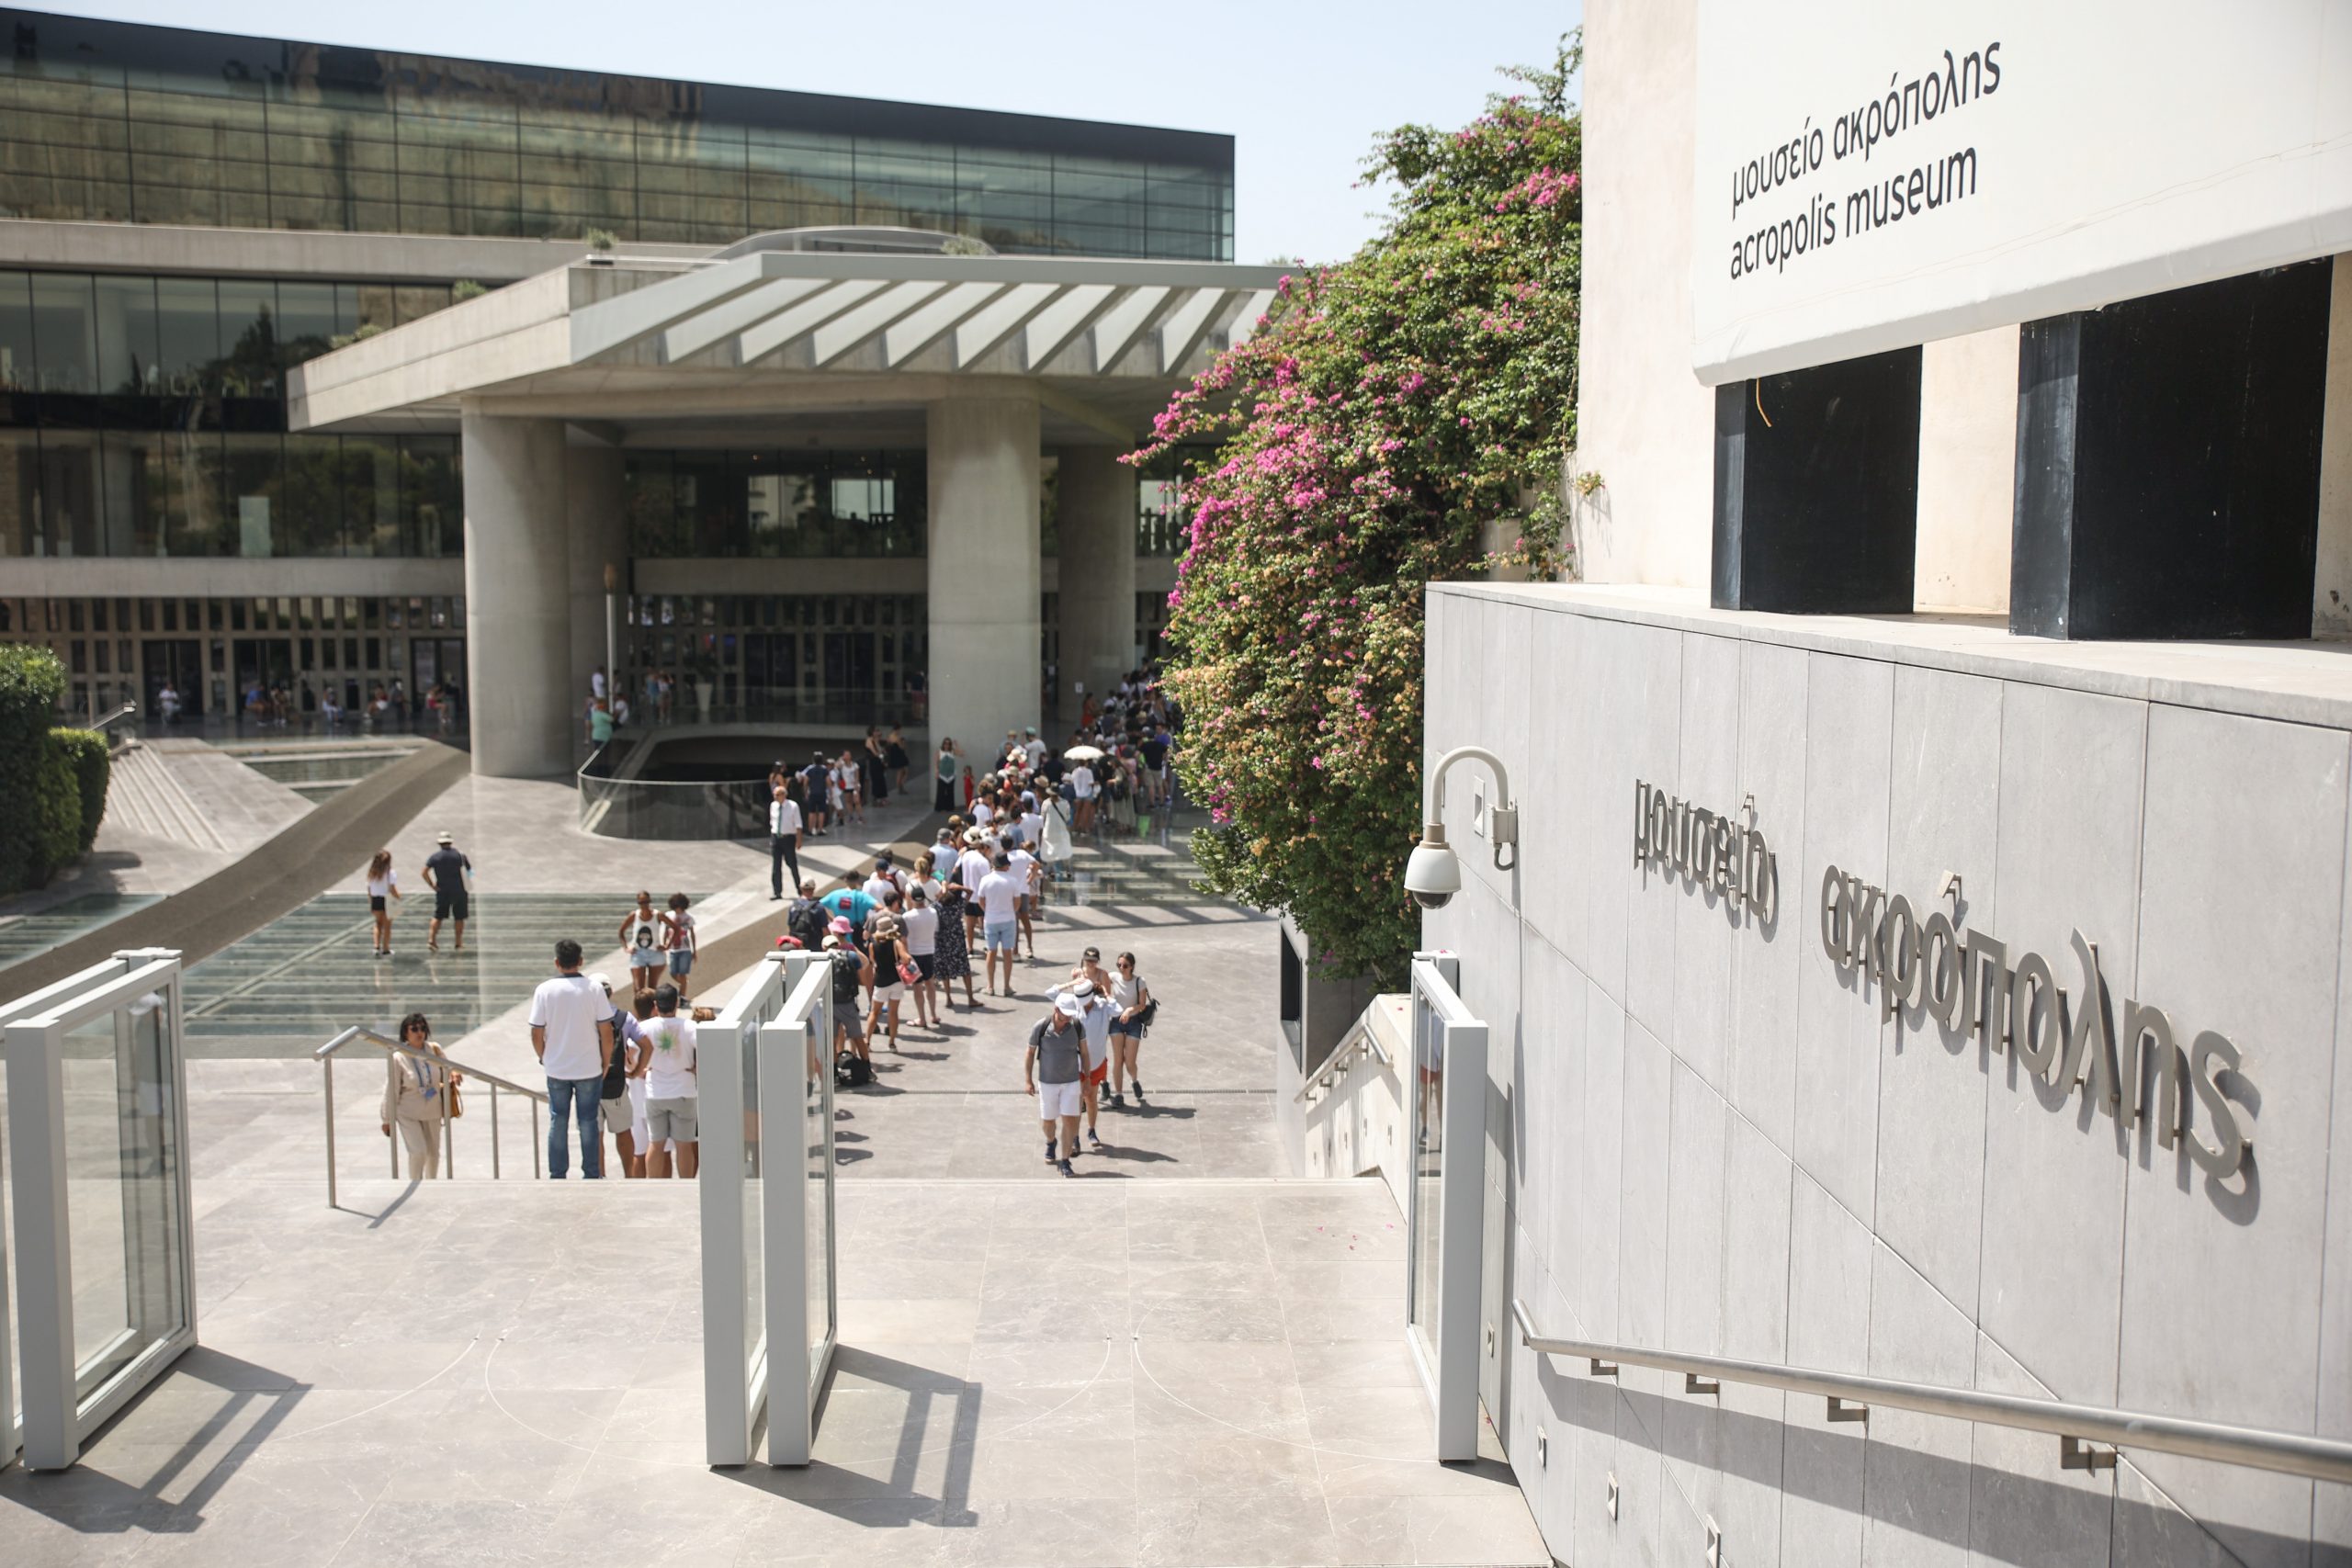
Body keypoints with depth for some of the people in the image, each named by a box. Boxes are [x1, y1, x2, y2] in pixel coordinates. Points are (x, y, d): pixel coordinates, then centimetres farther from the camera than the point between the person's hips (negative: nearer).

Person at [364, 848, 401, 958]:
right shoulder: (390, 873, -13)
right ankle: (385, 950, 14)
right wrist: (398, 897, -1)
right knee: (387, 926, 10)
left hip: (375, 900, 4)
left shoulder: (372, 873, 1)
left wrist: (370, 904, 12)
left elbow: (369, 889, 4)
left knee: (378, 923, 24)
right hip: (386, 900, -4)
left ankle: (377, 947, 12)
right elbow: (392, 889, -20)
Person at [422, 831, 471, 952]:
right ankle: (458, 944, 7)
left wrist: (432, 886, -4)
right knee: (459, 918, 6)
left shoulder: (434, 857, -2)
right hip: (459, 891, 0)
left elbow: (424, 873, -12)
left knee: (437, 917, 8)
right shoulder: (459, 854, -1)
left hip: (442, 891, 1)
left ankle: (431, 940, -2)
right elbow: (469, 869, 2)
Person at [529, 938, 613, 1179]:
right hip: (589, 1068, -1)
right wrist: (606, 1063, 4)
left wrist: (543, 1058, 12)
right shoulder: (593, 989, -10)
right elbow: (606, 1032, -9)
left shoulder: (544, 990, -8)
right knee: (588, 1123, 8)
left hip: (556, 1069, 1)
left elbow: (536, 1034, -5)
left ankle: (557, 1176, 17)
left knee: (557, 1122, 12)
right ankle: (591, 1176, 13)